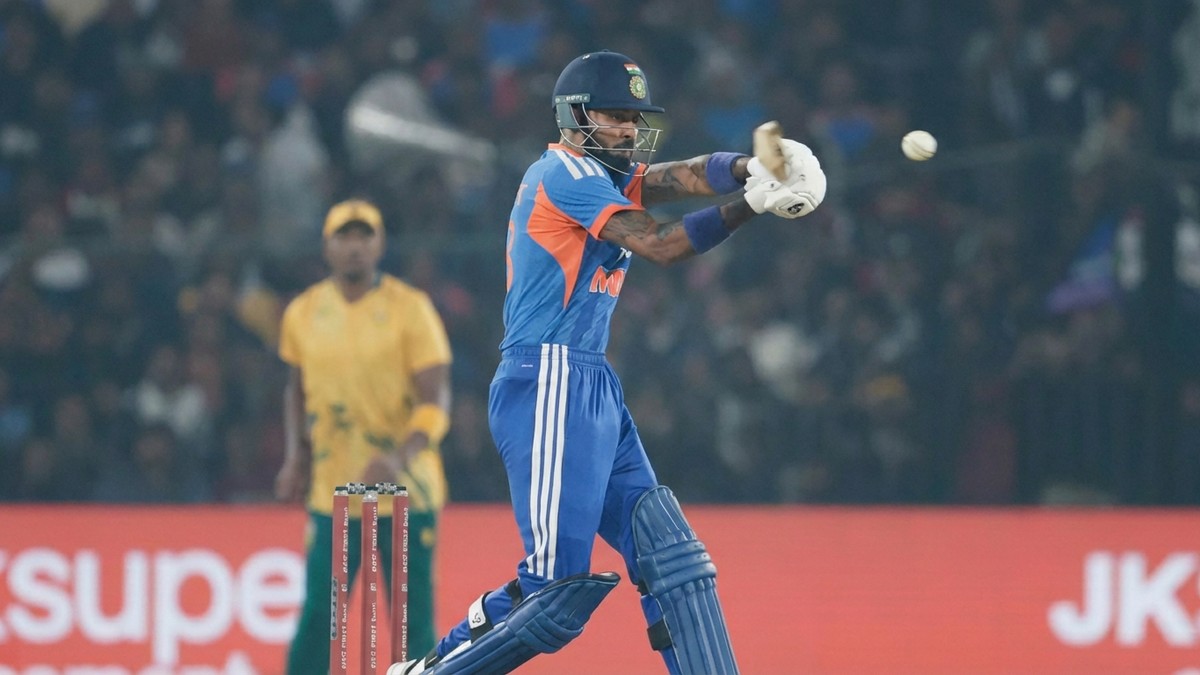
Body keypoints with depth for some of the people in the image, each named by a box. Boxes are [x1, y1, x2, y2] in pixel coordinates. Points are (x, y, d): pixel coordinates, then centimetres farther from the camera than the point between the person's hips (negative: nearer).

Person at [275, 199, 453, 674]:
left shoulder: (410, 309, -6)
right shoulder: (303, 313, 6)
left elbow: (435, 401, -12)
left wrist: (398, 460, -27)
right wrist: (296, 454, 7)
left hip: (406, 489, -2)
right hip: (332, 493, 3)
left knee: (415, 623, -1)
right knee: (317, 617, -3)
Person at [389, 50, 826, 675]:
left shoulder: (605, 176, 21)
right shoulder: (565, 171, -6)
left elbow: (683, 176, 3)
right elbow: (658, 244, -14)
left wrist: (749, 168, -16)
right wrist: (752, 203, -19)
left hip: (595, 392, 10)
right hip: (548, 386, -10)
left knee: (673, 561, 2)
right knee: (559, 590, -12)